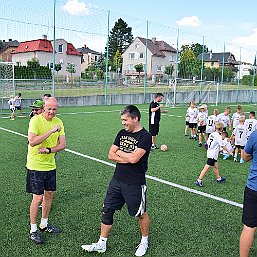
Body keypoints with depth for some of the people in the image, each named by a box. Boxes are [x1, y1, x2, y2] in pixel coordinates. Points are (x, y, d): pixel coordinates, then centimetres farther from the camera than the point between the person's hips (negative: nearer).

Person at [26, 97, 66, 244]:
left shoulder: (58, 122, 2)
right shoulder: (36, 120, -16)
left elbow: (63, 144, -3)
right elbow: (32, 142, -28)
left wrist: (48, 150, -20)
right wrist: (51, 131, -29)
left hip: (50, 165, 6)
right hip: (36, 166, -6)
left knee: (50, 194, 15)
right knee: (38, 198, -2)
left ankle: (44, 224, 34)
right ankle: (33, 230, 15)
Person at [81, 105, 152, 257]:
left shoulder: (145, 136, -14)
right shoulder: (122, 133, 7)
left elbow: (134, 158, -25)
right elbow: (111, 155, 4)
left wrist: (119, 153, -8)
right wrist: (126, 159, -11)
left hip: (135, 184, -6)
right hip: (117, 180, 6)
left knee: (141, 214, 11)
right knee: (107, 210, 9)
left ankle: (144, 242, 36)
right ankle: (102, 244, 23)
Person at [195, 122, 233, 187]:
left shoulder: (212, 134, 5)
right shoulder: (218, 136, -17)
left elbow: (208, 142, 12)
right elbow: (223, 146, -15)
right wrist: (230, 152, -5)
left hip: (210, 152, 9)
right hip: (213, 155, -9)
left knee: (215, 165, 21)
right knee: (207, 167, -6)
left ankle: (218, 178, 36)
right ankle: (199, 180, -5)